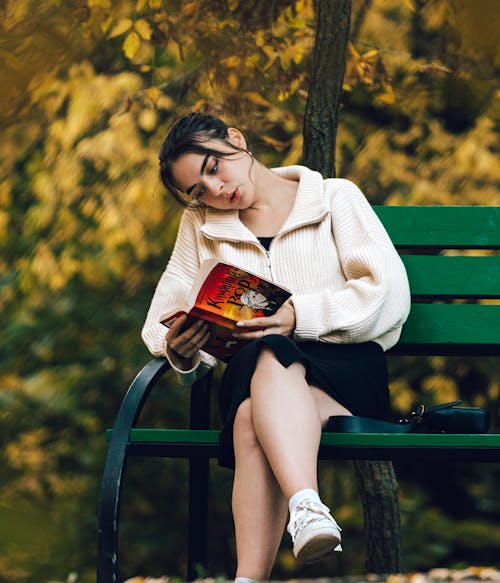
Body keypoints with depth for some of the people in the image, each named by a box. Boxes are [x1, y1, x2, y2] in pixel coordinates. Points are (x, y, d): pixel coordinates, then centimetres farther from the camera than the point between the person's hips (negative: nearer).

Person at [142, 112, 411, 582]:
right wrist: (179, 349, -10)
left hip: (346, 368, -2)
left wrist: (300, 316, -16)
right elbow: (162, 322, 15)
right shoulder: (199, 225, 23)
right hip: (253, 374, 3)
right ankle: (307, 507, -61)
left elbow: (389, 295, -2)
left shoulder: (336, 198, 12)